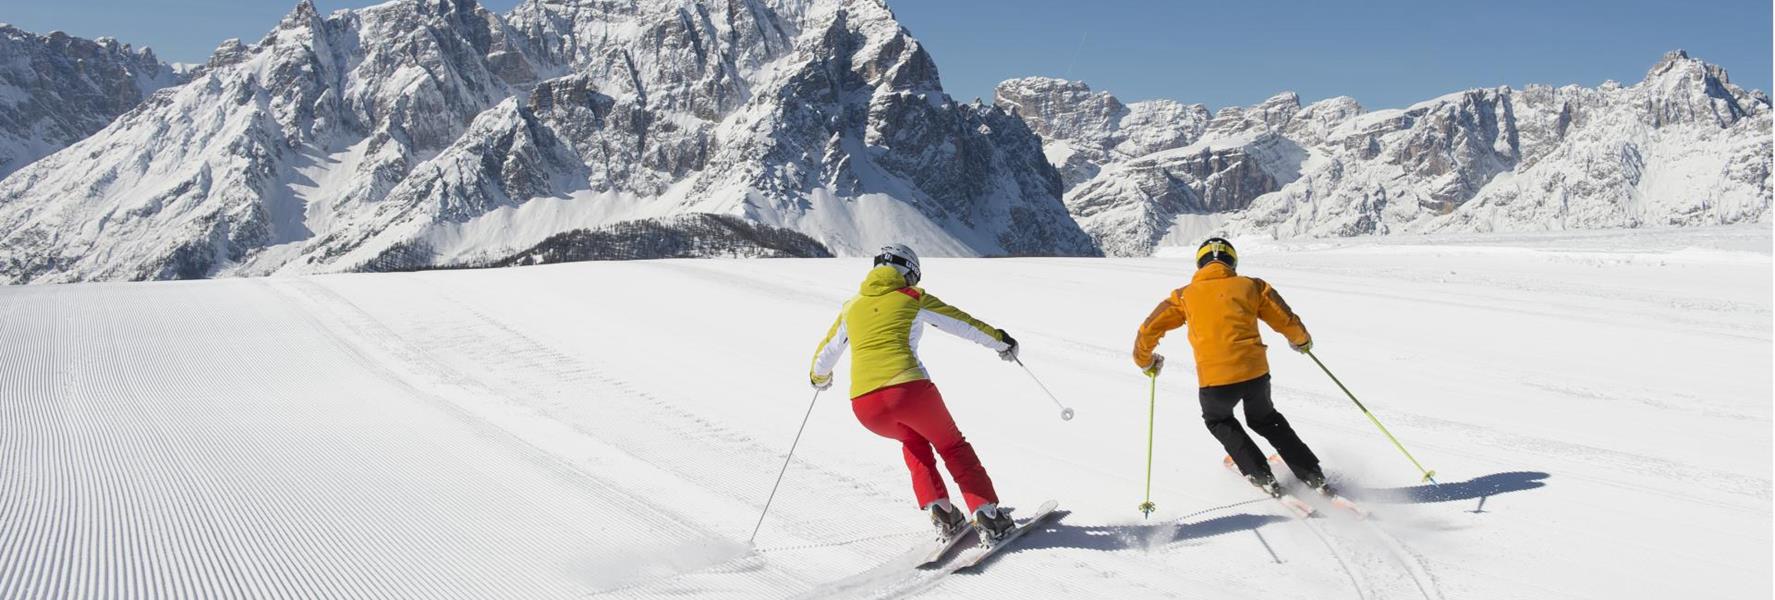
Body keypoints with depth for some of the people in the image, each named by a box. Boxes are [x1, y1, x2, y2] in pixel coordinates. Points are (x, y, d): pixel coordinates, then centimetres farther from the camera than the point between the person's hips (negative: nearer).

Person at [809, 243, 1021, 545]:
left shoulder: (851, 308, 21)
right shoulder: (913, 298, 12)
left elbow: (825, 354, 33)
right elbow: (964, 324, 19)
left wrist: (819, 378, 54)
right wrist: (1001, 340, 34)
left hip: (864, 404, 3)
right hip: (909, 389, -3)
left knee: (913, 441, 33)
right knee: (952, 447, 21)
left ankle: (942, 514, 21)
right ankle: (987, 516, 12)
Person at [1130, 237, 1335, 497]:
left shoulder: (1185, 295, 12)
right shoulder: (1251, 286, 12)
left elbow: (1148, 331, 11)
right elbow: (1289, 324, 12)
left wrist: (1145, 362, 30)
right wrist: (1302, 342, 35)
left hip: (1215, 379, -1)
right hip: (1256, 371, 2)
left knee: (1217, 420, 31)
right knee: (1265, 420, 31)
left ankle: (1262, 476, 20)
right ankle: (1314, 477, 28)